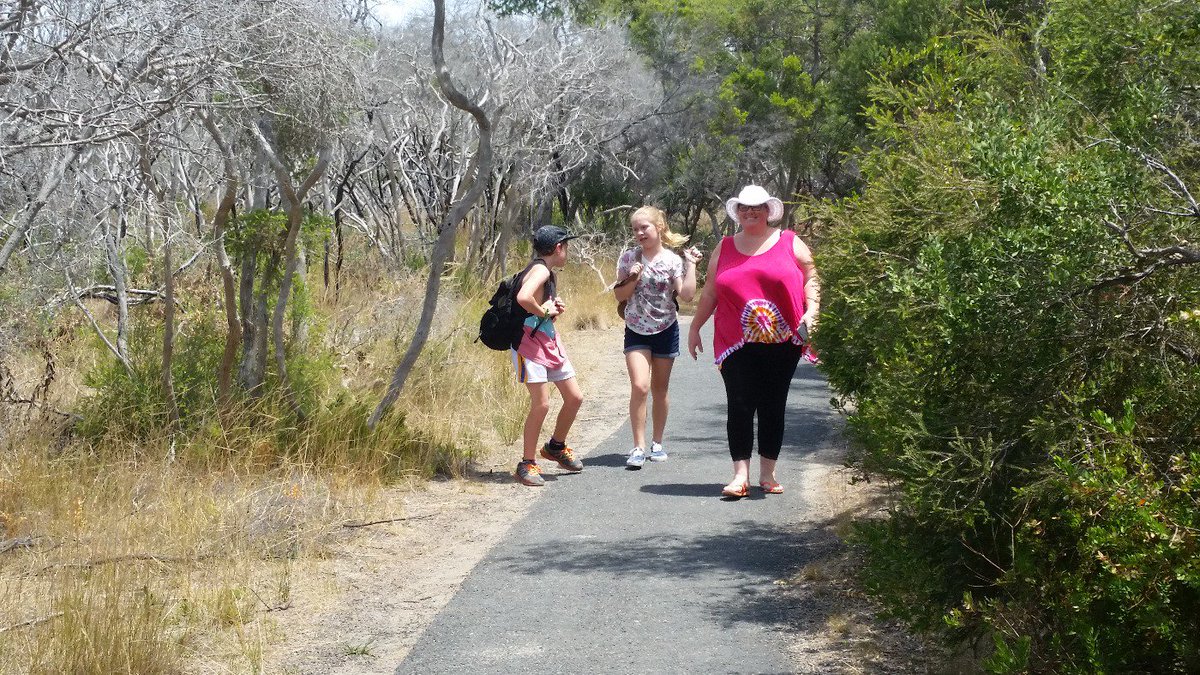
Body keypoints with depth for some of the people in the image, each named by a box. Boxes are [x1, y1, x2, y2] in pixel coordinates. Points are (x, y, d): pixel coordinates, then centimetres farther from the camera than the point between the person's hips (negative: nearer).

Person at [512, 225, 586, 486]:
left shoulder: (549, 274, 14)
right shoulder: (540, 270, -16)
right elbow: (523, 298, -36)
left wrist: (556, 309, 4)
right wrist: (543, 311, -20)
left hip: (550, 343, 10)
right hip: (530, 344, -10)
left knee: (575, 398, 11)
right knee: (541, 404, -12)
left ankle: (556, 446, 32)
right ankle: (527, 463, 0)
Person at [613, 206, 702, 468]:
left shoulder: (672, 260, -6)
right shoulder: (628, 258, -1)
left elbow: (687, 294, -16)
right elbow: (619, 296, 1)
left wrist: (691, 265, -17)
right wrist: (633, 279, -15)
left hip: (665, 330, 0)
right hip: (636, 331, 0)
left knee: (660, 389, 11)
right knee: (639, 387, -15)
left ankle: (657, 443, 25)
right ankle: (639, 447, -10)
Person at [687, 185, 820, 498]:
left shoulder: (790, 243, 8)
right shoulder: (725, 248, 14)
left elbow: (811, 278, 5)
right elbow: (710, 293, 18)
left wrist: (811, 312, -9)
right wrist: (695, 327, 18)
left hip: (782, 343, -1)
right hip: (737, 343, 1)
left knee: (773, 407, 5)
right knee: (740, 406, -7)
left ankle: (768, 474, 15)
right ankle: (740, 475, -7)